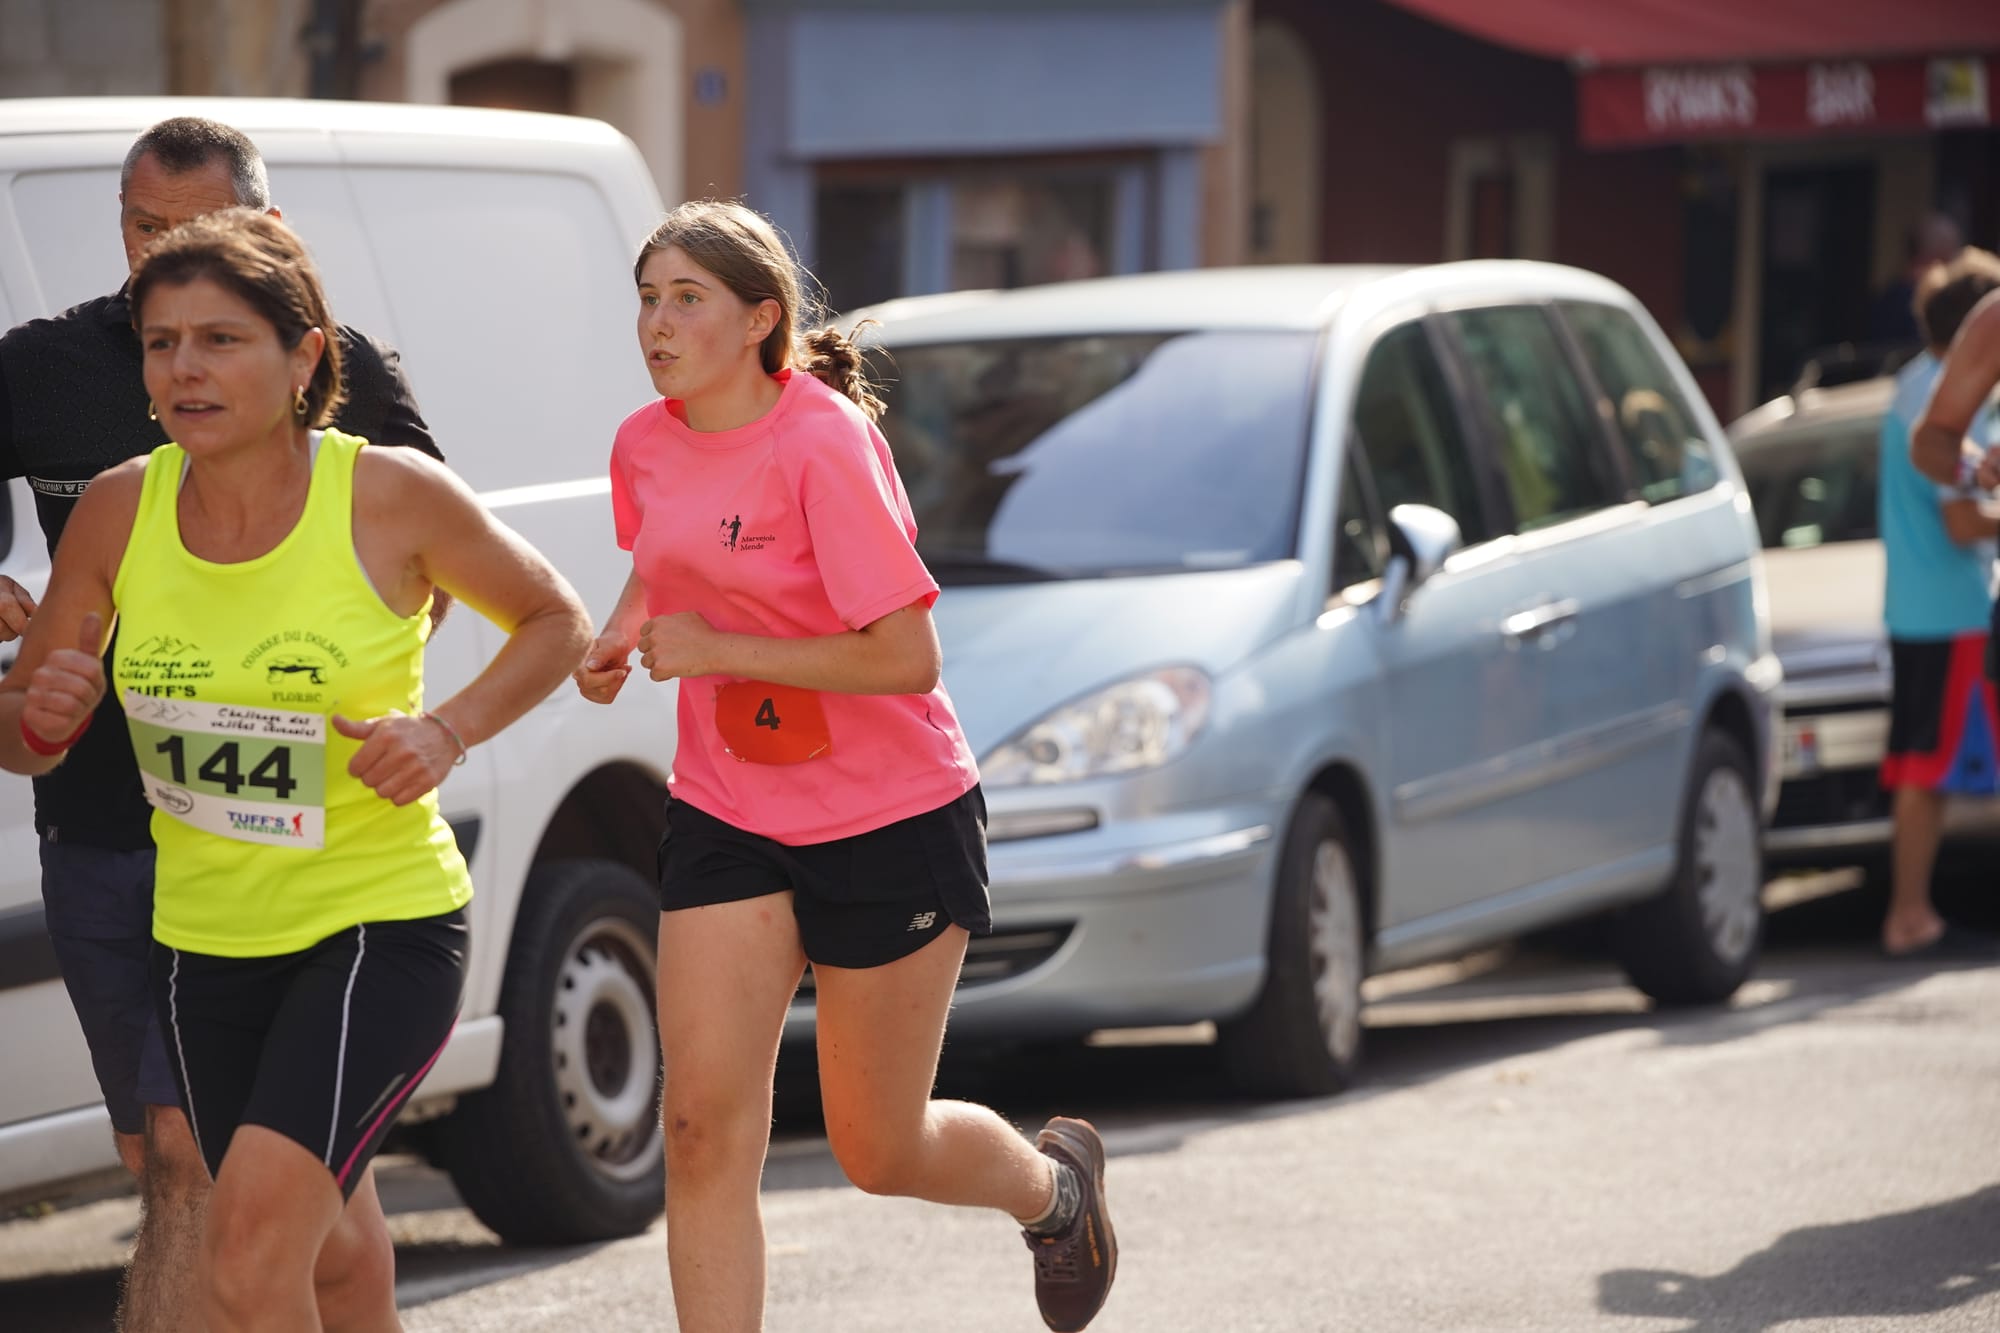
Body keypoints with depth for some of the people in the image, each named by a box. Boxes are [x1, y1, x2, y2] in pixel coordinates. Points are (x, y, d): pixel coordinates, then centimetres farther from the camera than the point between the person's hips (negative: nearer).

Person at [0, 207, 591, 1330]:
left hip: (383, 924, -5)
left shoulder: (394, 498, -15)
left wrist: (451, 730, -15)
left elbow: (557, 623, 2)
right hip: (204, 936, 5)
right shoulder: (118, 513, -6)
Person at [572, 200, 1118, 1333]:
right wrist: (623, 635, 3)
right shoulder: (646, 446, 0)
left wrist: (714, 649, -22)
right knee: (705, 1127, -9)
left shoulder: (826, 443, -20)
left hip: (890, 821, -5)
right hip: (726, 810, 5)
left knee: (878, 1152, 7)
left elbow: (907, 655, -25)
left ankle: (1055, 1182, 39)